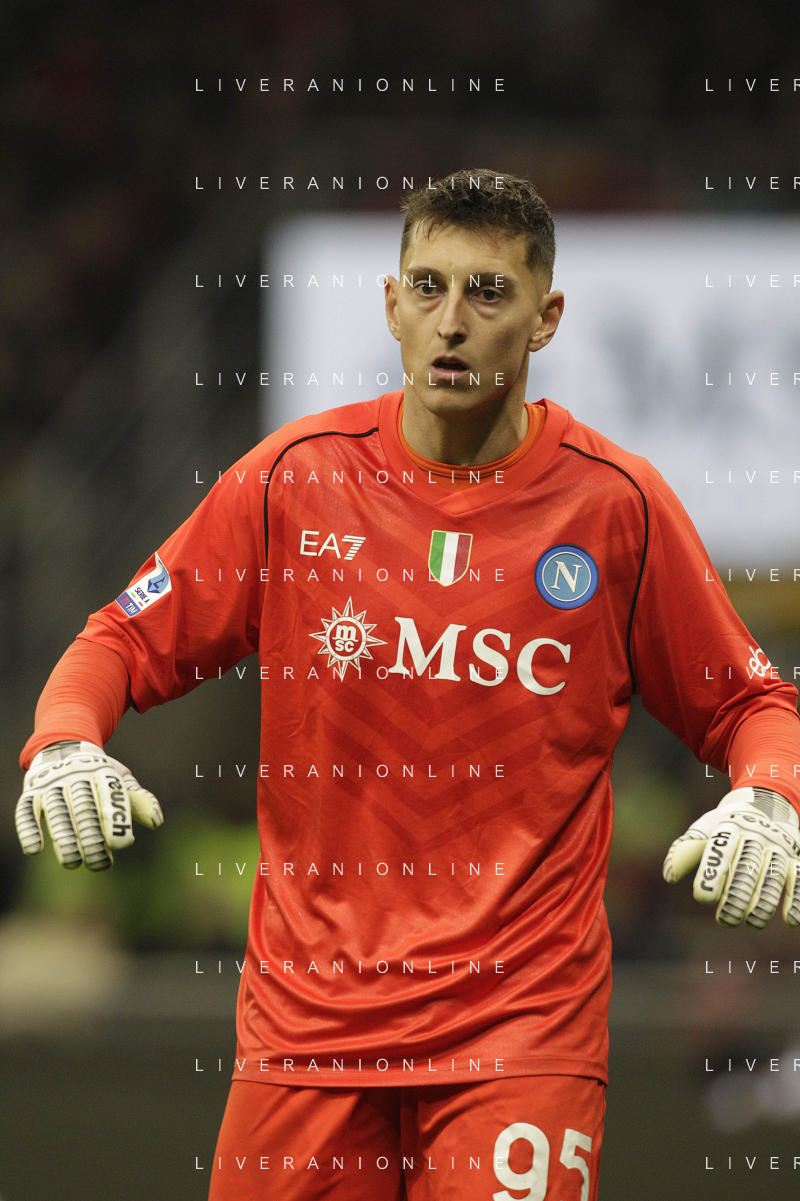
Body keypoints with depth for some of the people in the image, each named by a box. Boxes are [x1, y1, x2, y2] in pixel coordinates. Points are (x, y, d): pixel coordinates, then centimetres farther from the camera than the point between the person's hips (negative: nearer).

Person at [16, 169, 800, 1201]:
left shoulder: (615, 503, -2)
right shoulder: (295, 477, 0)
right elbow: (127, 641, 8)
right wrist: (63, 745, -13)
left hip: (525, 1026, -1)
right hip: (306, 1016, 1)